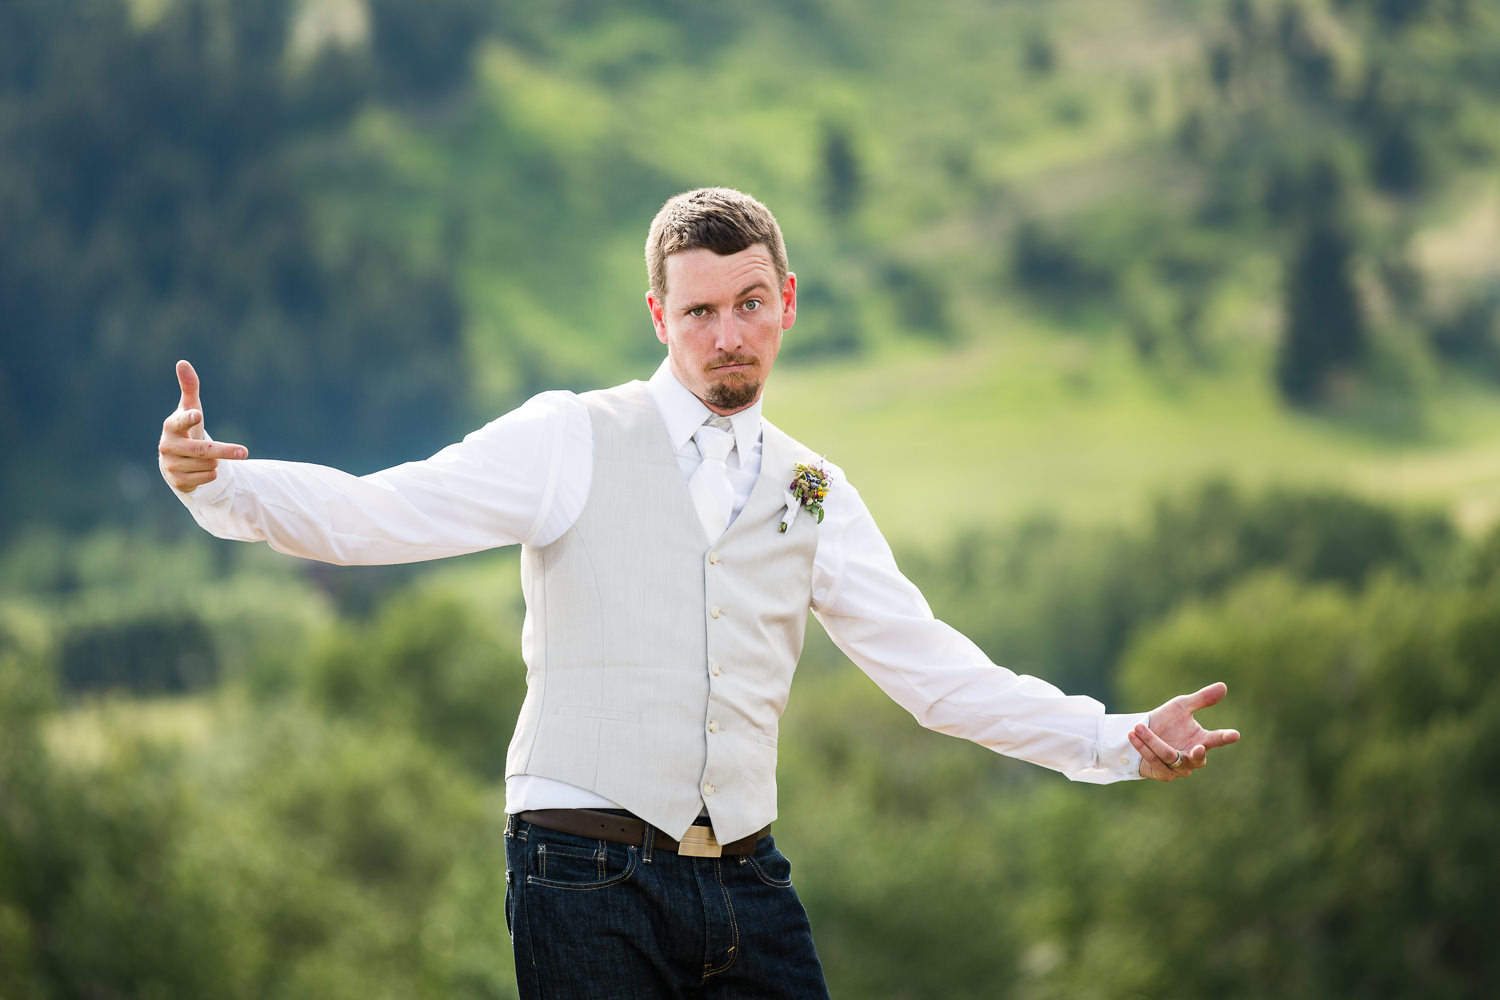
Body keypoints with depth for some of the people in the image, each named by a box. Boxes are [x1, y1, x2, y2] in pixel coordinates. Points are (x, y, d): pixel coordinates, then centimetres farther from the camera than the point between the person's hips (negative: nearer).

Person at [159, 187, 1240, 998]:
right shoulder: (573, 443, 2)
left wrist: (1116, 741, 9)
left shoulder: (814, 496, 15)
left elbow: (936, 670, 16)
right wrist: (220, 483, -23)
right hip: (590, 880, -4)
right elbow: (372, 515, -6)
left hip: (746, 883, 4)